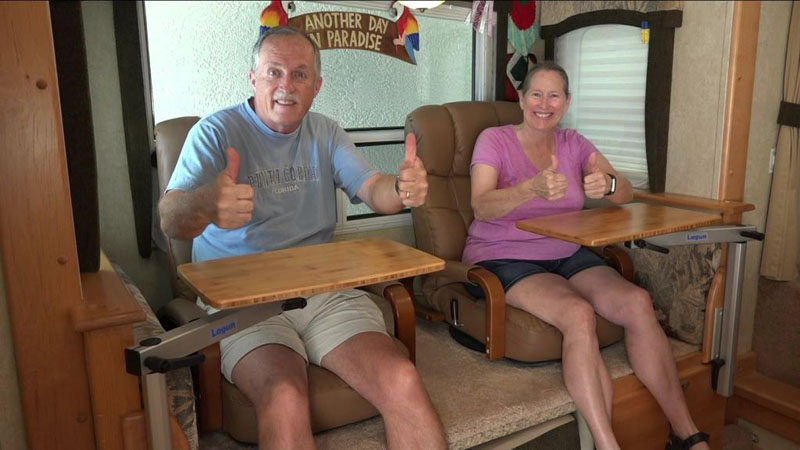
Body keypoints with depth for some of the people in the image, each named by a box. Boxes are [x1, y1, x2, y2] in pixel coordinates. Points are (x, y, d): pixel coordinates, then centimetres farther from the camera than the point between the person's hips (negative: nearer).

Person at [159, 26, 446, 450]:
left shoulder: (325, 133, 15)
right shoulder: (216, 132, 0)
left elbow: (373, 190, 2)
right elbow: (170, 219, -14)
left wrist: (403, 187, -24)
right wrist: (205, 204, -40)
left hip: (327, 292, 4)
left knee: (402, 382, -22)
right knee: (285, 402, -33)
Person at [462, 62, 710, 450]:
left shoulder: (573, 143, 11)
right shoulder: (494, 140, -3)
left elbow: (626, 194, 1)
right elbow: (481, 207, -20)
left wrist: (607, 184, -24)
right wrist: (533, 189, -40)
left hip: (567, 255, 5)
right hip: (505, 259, -5)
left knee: (638, 303, -20)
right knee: (578, 315, -32)